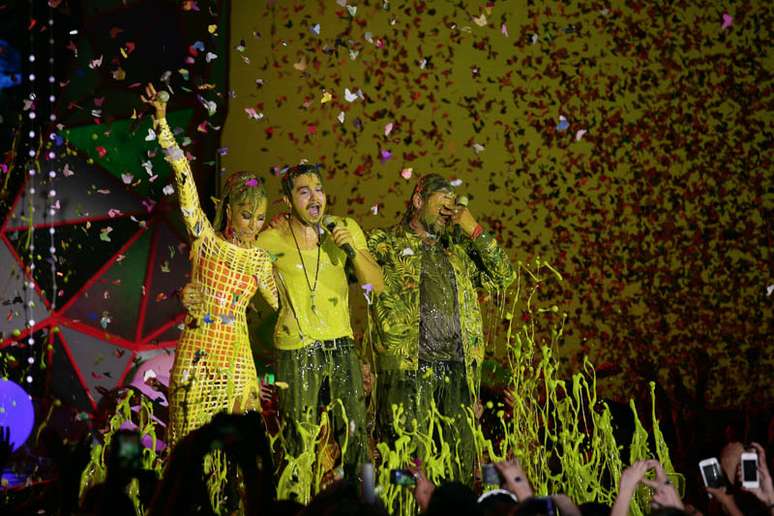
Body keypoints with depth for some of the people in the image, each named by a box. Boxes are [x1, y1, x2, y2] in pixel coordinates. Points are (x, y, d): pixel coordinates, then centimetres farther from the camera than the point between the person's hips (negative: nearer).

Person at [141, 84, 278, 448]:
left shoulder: (260, 259, 7)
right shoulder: (206, 238, 0)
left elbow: (284, 302, 18)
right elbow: (184, 179, -7)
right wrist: (161, 119, -12)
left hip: (236, 362, 3)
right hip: (196, 359, -2)